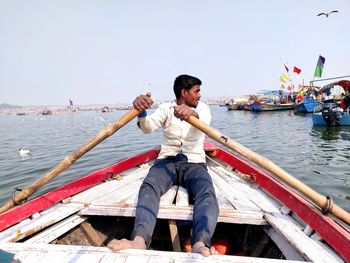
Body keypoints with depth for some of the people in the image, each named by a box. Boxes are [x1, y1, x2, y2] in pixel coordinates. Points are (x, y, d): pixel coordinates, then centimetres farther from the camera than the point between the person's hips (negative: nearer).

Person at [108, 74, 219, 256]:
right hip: (167, 161, 0)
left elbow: (204, 122, -18)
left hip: (194, 164, 0)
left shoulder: (202, 108, 9)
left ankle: (200, 244, -54)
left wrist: (193, 114, -43)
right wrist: (142, 113, -34)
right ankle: (140, 240, -51)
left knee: (207, 194, -32)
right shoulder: (166, 108, 10)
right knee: (148, 187, -32)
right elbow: (148, 127, -10)